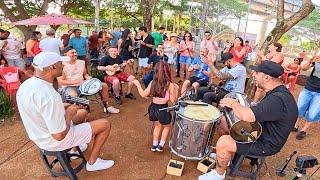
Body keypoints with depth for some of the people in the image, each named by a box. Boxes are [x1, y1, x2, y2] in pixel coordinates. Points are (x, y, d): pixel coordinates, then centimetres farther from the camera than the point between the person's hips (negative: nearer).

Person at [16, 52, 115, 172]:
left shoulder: (25, 85, -7)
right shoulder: (49, 95, -36)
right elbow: (60, 135, -30)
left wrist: (66, 109, 3)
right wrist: (68, 113, -14)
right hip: (55, 141, -9)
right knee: (105, 124, -1)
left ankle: (75, 148, 35)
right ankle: (92, 162, 15)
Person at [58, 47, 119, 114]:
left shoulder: (81, 62, 9)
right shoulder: (63, 65, -9)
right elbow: (60, 81, -14)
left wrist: (90, 79, -2)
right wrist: (73, 82, -25)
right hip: (69, 87, -6)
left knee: (104, 85, 0)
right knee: (73, 95, -44)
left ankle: (106, 106, 13)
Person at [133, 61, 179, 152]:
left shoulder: (152, 82, -6)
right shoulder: (170, 85, -16)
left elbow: (143, 94, 1)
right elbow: (173, 100, -12)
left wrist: (137, 84, 13)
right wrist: (176, 89, 0)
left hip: (153, 107, 4)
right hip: (163, 109, -4)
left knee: (158, 125, 30)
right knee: (166, 126, 25)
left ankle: (154, 145, 35)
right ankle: (160, 145, 24)